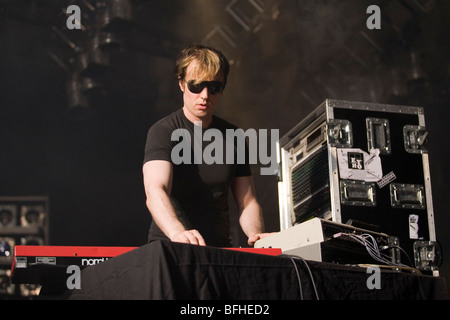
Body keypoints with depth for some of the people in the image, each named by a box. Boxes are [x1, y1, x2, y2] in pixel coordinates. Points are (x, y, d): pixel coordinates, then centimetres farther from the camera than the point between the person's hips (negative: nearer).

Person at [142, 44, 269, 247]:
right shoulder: (163, 131, -4)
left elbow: (247, 202, 13)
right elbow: (155, 190, -21)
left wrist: (256, 234, -9)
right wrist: (177, 233, -40)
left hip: (220, 248, 5)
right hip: (168, 248, -4)